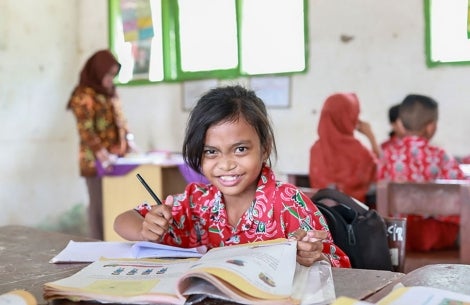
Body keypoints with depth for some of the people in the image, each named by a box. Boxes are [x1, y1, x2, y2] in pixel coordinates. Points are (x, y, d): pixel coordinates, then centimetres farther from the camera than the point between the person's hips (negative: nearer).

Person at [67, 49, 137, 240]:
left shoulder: (110, 92, 16)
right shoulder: (84, 96, -9)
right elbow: (85, 131, -16)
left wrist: (129, 141, 6)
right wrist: (103, 155, -26)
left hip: (117, 158, 7)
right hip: (96, 161, -7)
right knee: (99, 205, -3)